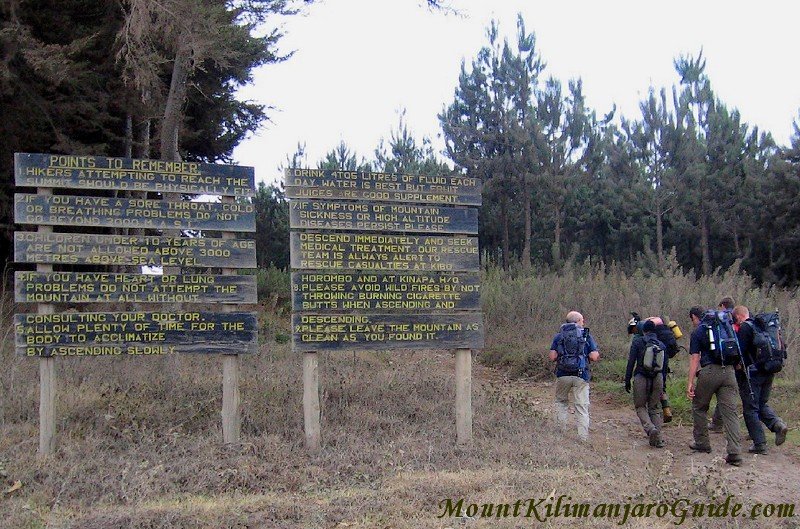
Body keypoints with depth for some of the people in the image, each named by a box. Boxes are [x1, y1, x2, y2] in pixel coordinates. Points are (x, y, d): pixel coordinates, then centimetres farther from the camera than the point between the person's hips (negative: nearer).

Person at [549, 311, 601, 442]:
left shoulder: (559, 336, 6)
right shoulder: (587, 336, 4)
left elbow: (552, 357, -2)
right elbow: (594, 357, -5)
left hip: (563, 375, 1)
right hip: (581, 376, -1)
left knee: (561, 401, 20)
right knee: (582, 406, 3)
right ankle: (583, 437, 0)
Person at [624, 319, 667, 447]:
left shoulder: (638, 341, 0)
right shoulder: (662, 345, 12)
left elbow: (631, 362, -4)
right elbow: (665, 366, 15)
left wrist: (627, 380, 1)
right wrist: (663, 384, 22)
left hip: (641, 378, -3)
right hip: (658, 378, 4)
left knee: (640, 406, 9)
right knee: (655, 408, 13)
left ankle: (650, 428, -17)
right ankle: (658, 439, 5)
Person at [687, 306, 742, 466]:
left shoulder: (697, 332, 2)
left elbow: (695, 359, -4)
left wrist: (690, 382, -5)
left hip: (709, 371, -4)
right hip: (729, 371, 4)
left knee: (699, 408, 16)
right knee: (730, 411, 0)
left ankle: (702, 443, 23)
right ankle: (735, 453, -9)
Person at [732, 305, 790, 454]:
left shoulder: (744, 328, -11)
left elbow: (739, 354, -15)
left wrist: (738, 378, -5)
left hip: (752, 373, -7)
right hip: (769, 372, 8)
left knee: (750, 409, 2)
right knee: (762, 404, 21)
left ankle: (759, 444, 0)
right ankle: (777, 424, -4)